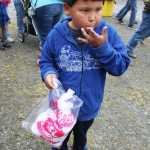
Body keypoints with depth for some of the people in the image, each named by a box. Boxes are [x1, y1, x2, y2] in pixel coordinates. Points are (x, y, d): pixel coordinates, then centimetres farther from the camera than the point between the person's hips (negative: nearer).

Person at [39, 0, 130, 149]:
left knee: (81, 137, 33)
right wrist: (49, 73, -25)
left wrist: (102, 48, -32)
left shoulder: (107, 32, -19)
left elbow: (121, 67, -17)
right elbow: (45, 61, -4)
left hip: (89, 105, 1)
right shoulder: (56, 34, -19)